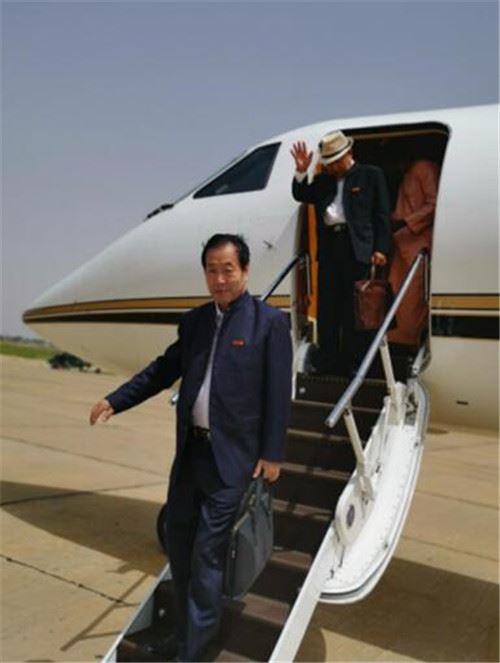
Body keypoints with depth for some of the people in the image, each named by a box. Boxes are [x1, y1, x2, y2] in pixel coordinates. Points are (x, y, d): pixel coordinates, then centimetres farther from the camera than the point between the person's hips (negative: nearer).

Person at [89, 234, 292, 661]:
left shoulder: (270, 322, -8)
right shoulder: (194, 320, 9)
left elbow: (279, 394, -9)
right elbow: (164, 369, 14)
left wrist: (272, 454, -11)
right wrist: (115, 401, 7)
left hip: (233, 455, -6)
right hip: (191, 449, 7)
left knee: (208, 550, -1)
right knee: (178, 538, 16)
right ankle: (187, 628, 37)